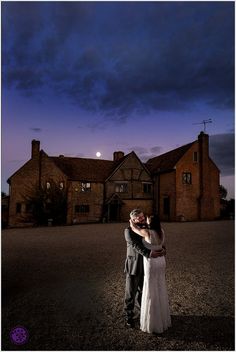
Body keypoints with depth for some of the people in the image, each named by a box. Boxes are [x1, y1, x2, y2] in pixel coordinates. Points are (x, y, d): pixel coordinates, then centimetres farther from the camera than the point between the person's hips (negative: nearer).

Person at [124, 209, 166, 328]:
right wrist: (148, 253, -39)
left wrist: (162, 249, -20)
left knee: (142, 290, 21)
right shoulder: (129, 231, -17)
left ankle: (141, 309, 45)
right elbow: (136, 245, -27)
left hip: (145, 266, 5)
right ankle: (128, 316, 27)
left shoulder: (147, 228, 1)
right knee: (130, 293, 9)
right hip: (133, 267, -5)